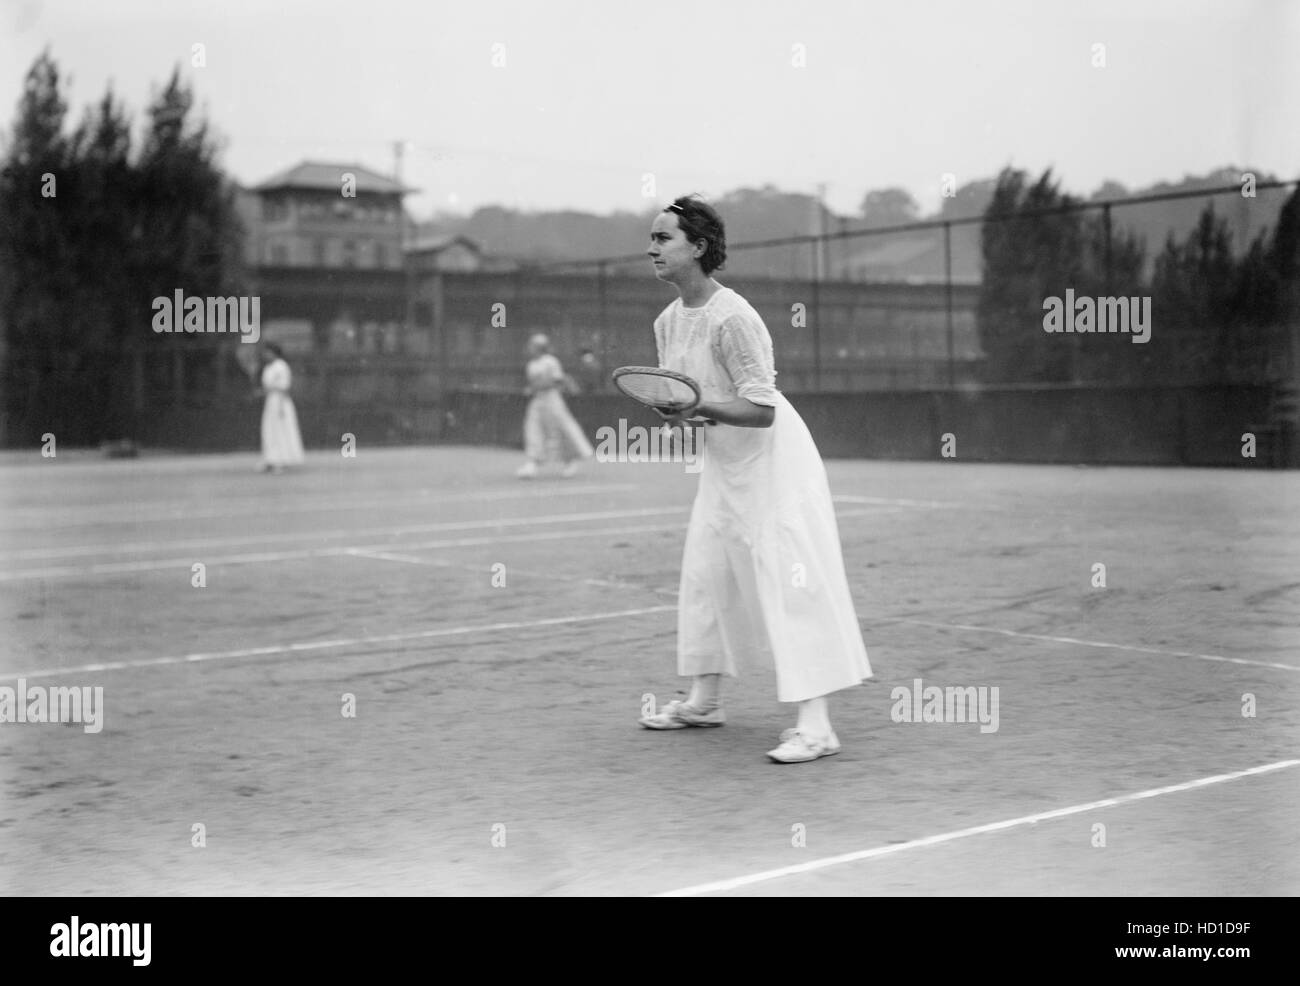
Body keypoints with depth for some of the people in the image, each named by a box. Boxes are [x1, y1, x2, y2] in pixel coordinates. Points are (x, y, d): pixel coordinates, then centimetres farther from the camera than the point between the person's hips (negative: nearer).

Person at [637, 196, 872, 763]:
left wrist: (700, 407, -33)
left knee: (789, 580, -13)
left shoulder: (732, 318, -22)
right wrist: (673, 409, -5)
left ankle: (815, 726, -14)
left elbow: (761, 410, -23)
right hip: (722, 462, 9)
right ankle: (705, 699, 29)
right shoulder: (668, 322, 4)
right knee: (705, 572, 14)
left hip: (772, 462, -9)